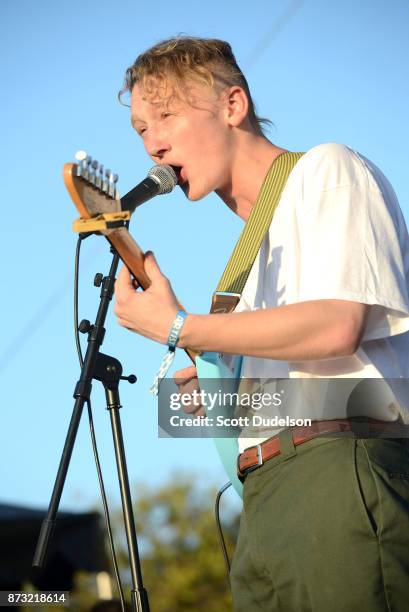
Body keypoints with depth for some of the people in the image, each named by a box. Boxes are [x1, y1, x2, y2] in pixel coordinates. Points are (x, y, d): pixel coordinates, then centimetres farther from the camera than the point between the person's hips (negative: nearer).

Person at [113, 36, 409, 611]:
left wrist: (177, 328, -8)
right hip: (266, 499, 8)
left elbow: (337, 326, -13)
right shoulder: (258, 243, 28)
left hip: (340, 476, -8)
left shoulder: (327, 169, 3)